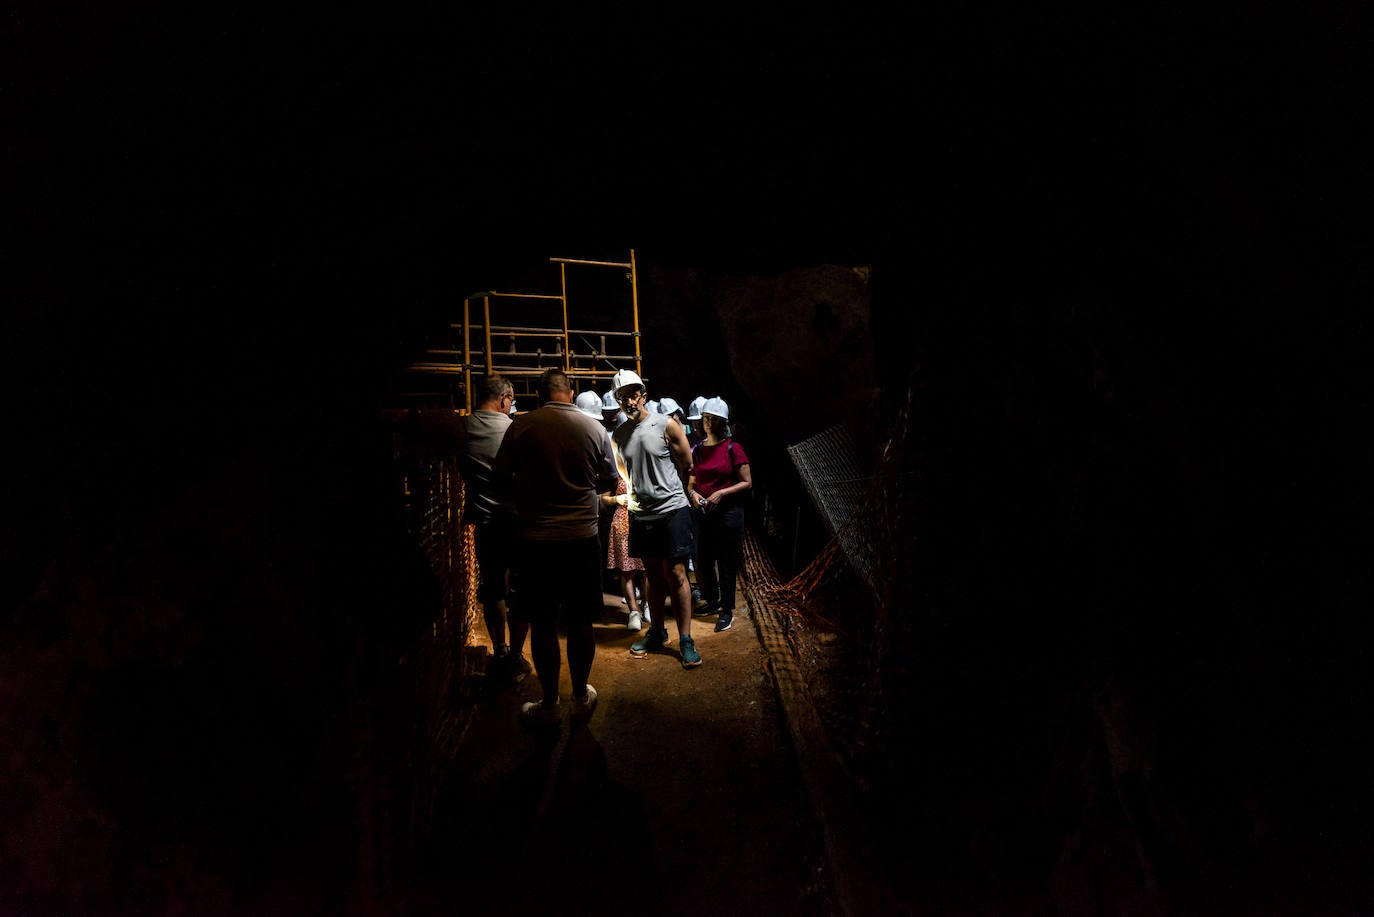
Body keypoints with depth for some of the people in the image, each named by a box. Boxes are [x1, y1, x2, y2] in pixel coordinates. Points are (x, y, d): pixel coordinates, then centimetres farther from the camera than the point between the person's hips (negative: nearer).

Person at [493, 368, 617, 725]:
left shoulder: (521, 426, -6)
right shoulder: (594, 428, -2)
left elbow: (502, 476, 0)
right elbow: (609, 481, 7)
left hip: (536, 539, -1)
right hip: (582, 538, 2)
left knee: (542, 624, 10)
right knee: (580, 622, 13)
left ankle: (549, 704, 20)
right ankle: (581, 697, 28)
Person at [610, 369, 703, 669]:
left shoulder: (666, 426, -7)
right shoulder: (618, 435, 6)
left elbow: (687, 466, 2)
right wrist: (631, 493, 13)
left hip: (671, 511, -4)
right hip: (640, 513, 5)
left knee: (675, 574, -3)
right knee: (653, 575, 14)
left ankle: (686, 640, 5)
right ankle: (657, 632, 28)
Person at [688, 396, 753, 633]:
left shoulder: (733, 448, -6)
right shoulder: (697, 449, 9)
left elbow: (747, 483, -7)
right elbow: (692, 479, 19)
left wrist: (721, 493, -17)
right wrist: (692, 493, -3)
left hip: (728, 512, -5)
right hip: (703, 513, 5)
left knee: (727, 563, 1)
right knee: (703, 562, 11)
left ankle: (727, 610, 14)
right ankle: (712, 602, 32)